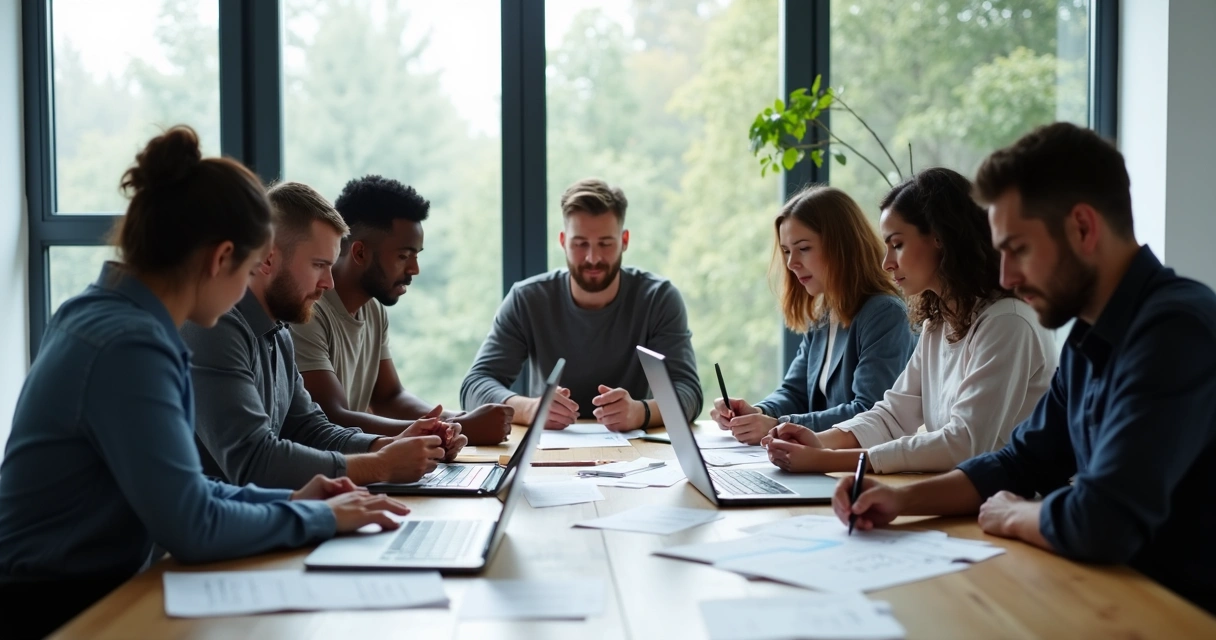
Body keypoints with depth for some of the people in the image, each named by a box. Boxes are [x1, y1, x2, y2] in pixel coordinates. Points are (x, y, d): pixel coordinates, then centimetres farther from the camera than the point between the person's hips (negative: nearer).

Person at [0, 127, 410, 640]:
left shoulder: (104, 313, 6)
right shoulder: (130, 345, -23)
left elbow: (175, 490, 12)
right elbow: (192, 527, -24)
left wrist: (289, 500, 5)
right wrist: (319, 517, -12)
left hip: (86, 588, 8)